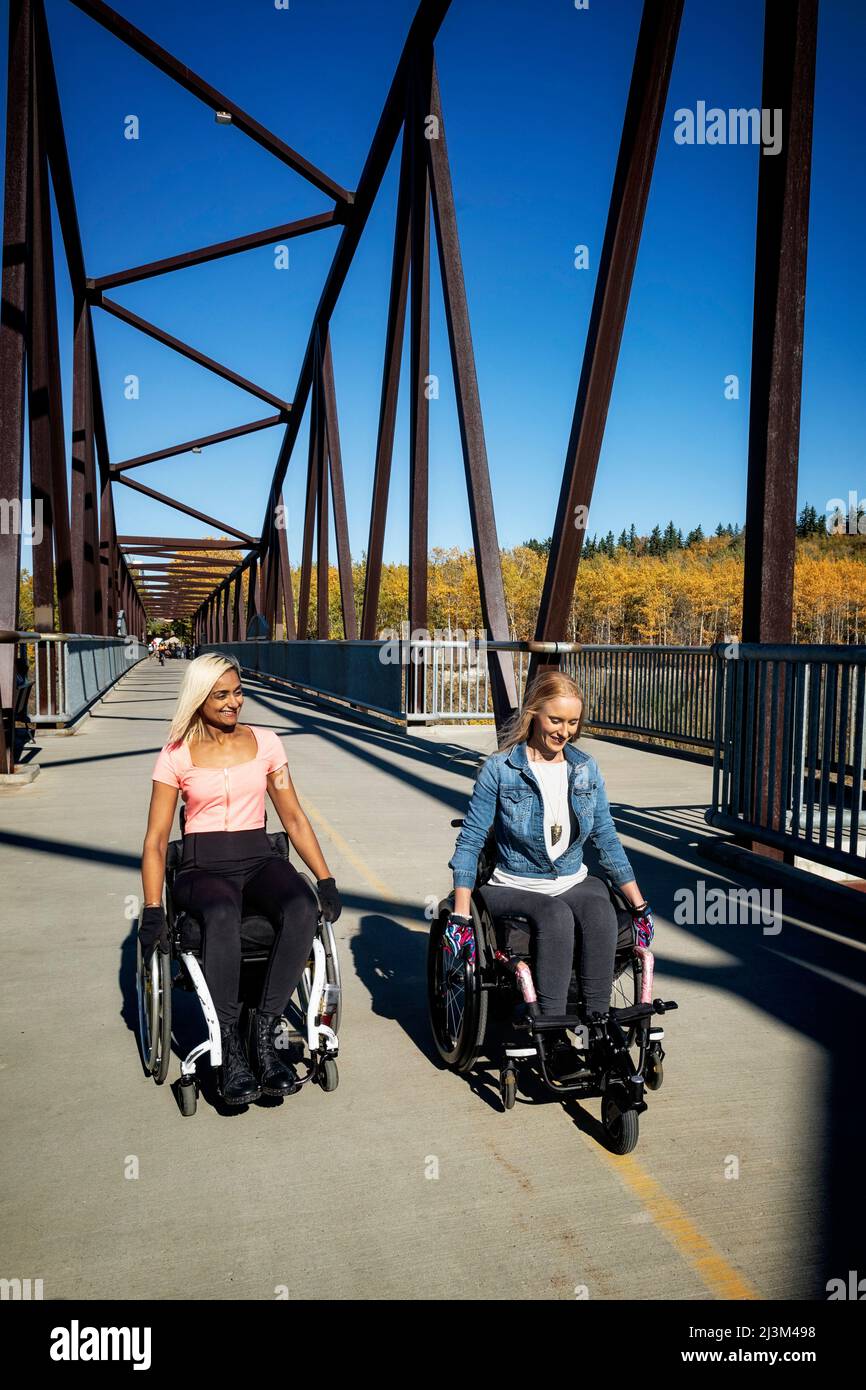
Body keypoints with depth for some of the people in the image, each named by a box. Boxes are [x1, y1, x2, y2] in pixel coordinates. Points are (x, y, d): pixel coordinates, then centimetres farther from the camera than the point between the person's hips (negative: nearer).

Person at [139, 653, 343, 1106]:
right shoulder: (176, 756, 4)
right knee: (222, 916, -38)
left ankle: (263, 1037, -25)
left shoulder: (264, 742, 9)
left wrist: (326, 880, 0)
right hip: (202, 866, -2)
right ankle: (230, 1050, -27)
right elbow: (156, 840, 3)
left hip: (258, 859, 2)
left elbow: (294, 818, 11)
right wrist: (152, 910, -9)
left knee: (303, 908, -33)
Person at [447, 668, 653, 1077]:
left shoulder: (586, 769, 5)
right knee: (556, 916, -35)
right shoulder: (500, 769, -8)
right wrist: (460, 914, -12)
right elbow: (470, 841, -6)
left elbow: (607, 840, 11)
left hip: (574, 882, 3)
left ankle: (598, 1025, -20)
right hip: (514, 887, -3)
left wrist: (639, 904, 7)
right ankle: (553, 1037, -26)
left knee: (600, 911, -30)